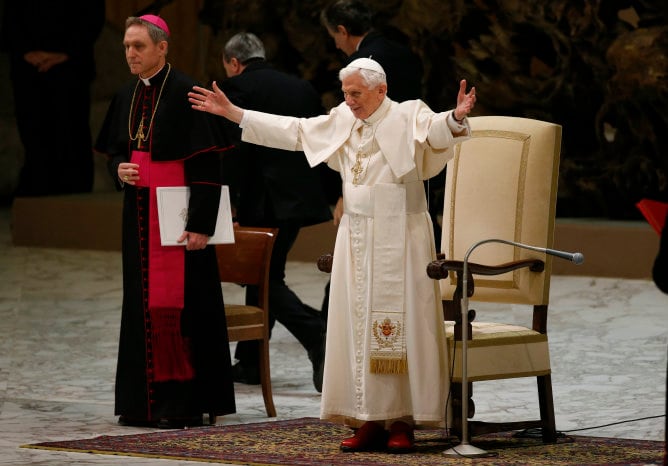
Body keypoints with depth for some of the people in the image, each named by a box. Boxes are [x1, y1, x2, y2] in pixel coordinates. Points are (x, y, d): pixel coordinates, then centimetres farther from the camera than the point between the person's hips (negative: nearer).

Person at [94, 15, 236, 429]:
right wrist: (120, 169, 0)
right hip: (139, 213, 8)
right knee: (143, 301, 9)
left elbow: (207, 165, -16)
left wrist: (200, 223, -21)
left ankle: (187, 401, -1)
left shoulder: (186, 94, -13)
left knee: (178, 302, -7)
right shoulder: (128, 97, 10)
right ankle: (147, 398, 15)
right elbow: (114, 148, 24)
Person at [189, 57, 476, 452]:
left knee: (400, 325, -6)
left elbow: (436, 130, -27)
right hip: (356, 238, 6)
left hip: (398, 239, -6)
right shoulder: (342, 121, 11)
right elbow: (292, 130, 17)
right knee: (359, 327, 5)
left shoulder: (408, 118, -7)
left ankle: (402, 421, -1)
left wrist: (457, 117, -51)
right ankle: (371, 420, 9)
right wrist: (232, 112, 17)